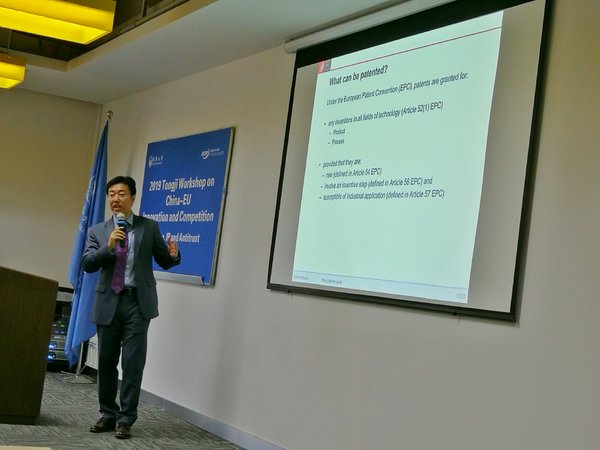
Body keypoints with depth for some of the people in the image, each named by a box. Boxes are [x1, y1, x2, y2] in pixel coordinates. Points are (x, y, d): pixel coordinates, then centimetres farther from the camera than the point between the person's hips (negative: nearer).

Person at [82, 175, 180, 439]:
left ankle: (126, 419, 5)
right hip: (108, 303, 2)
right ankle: (108, 414, 25)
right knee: (106, 363, 10)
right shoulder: (97, 231, 9)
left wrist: (174, 255, -15)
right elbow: (87, 264, -3)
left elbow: (164, 261, 8)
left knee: (133, 363, -4)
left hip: (138, 302, -2)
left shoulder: (149, 227, 6)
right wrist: (108, 246, -18)